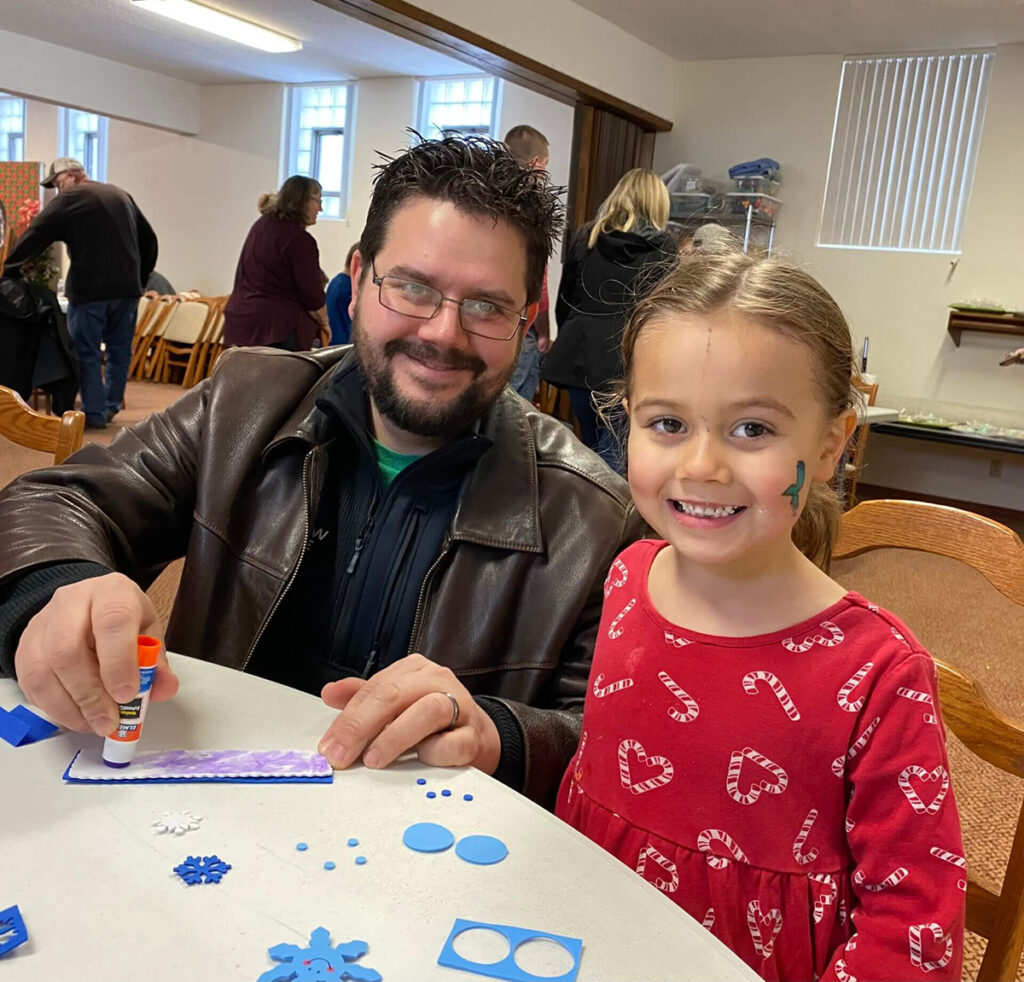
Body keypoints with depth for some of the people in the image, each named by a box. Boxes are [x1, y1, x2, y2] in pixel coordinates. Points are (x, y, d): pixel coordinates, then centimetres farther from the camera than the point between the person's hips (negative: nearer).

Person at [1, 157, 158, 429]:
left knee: (86, 352, 1)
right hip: (127, 287, 7)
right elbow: (148, 239, 22)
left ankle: (94, 414, 1)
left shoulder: (71, 198, -4)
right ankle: (111, 405, 21)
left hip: (90, 288, -6)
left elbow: (34, 235, -6)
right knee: (120, 349, 15)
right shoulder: (122, 195, 17)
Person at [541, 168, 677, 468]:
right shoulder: (663, 247, -1)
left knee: (591, 452, 17)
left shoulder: (586, 236, 9)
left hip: (580, 356, 4)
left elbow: (563, 301, 14)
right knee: (613, 456, -1)